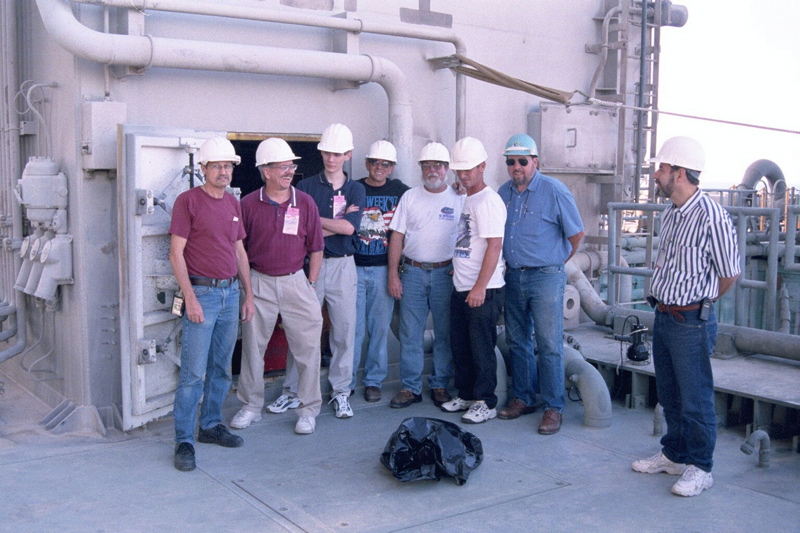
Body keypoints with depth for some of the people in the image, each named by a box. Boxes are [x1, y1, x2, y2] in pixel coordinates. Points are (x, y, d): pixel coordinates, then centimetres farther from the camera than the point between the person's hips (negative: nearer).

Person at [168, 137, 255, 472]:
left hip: (231, 292, 7)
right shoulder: (188, 200, -6)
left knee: (222, 368, 13)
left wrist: (248, 295, 15)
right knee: (193, 372, -5)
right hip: (202, 293, -6)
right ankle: (184, 441, 2)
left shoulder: (233, 203, 13)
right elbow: (176, 253, -9)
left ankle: (211, 425, 26)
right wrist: (190, 298, -16)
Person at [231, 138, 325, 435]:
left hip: (295, 281, 0)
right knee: (253, 345, 9)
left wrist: (310, 285, 2)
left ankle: (308, 409, 13)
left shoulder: (305, 203, 0)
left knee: (307, 346, 0)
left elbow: (315, 248, 4)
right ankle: (251, 406, 24)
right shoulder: (249, 204, -2)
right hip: (259, 282, 0)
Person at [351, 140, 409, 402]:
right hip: (354, 267, -1)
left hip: (383, 269, 1)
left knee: (380, 327, 6)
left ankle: (374, 381, 18)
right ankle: (346, 382, 10)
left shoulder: (401, 192, 5)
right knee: (354, 327, 0)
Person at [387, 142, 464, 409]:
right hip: (412, 273, 1)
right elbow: (397, 236, 5)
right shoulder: (410, 197, 7)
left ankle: (440, 385, 18)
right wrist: (393, 274, -1)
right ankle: (410, 387, 11)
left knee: (445, 333, 5)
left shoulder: (459, 199, 4)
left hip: (445, 273, -1)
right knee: (410, 333, 2)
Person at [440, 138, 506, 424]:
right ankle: (466, 395, 28)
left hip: (484, 291, -9)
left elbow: (494, 245, -21)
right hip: (461, 288, 9)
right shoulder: (465, 200, 15)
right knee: (460, 345, 15)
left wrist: (480, 287, -25)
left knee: (481, 348, -3)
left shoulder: (489, 201, -13)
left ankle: (486, 403, 7)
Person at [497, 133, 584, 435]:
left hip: (545, 277, -6)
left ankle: (553, 408, 4)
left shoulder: (554, 191, -7)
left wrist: (555, 262, 6)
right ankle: (523, 398, 24)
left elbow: (576, 234, -1)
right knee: (517, 341, 12)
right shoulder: (503, 193, 9)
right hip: (513, 277, 6)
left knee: (549, 345, -4)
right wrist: (509, 264, 13)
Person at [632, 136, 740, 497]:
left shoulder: (711, 217, -18)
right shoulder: (669, 214, 8)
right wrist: (662, 299, 11)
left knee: (695, 400, 3)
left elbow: (729, 276, -11)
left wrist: (695, 304, 2)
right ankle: (673, 455, 33)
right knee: (669, 395, 18)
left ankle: (700, 468, 17)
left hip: (691, 322, -8)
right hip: (662, 317, 8)